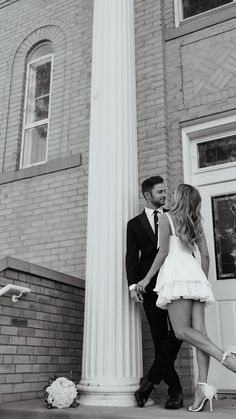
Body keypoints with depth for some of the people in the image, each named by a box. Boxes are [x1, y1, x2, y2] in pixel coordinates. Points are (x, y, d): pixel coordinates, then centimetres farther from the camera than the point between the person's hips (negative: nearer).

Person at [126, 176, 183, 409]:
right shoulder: (135, 224, 14)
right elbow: (132, 256, 6)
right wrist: (133, 285, -7)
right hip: (150, 284, 0)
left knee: (176, 332, -14)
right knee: (160, 337, 0)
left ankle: (150, 380, -3)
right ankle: (175, 390, 9)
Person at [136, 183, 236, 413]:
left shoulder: (166, 217, 4)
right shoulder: (196, 223, 21)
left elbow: (163, 251, -5)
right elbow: (205, 255, 17)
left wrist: (146, 278, -2)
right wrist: (204, 281, 25)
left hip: (176, 273, -6)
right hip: (195, 274, 6)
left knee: (182, 330, -11)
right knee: (199, 331, -4)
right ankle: (203, 385, -12)